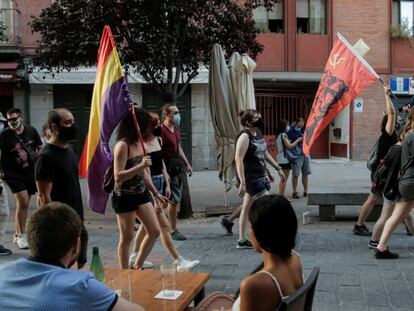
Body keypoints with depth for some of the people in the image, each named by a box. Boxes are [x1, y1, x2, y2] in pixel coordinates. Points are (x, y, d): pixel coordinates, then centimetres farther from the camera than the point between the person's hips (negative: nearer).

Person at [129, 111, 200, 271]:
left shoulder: (158, 140, 7)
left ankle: (135, 257, 29)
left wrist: (167, 184, 13)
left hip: (160, 182, 9)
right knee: (164, 225, -6)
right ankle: (179, 261, -3)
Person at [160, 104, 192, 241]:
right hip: (168, 167, -9)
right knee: (174, 199, -6)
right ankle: (173, 231, 3)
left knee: (174, 199, 14)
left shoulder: (176, 129, 12)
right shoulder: (161, 130, -17)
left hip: (177, 166, 9)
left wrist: (187, 164, 20)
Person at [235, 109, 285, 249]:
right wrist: (242, 182, -27)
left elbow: (265, 153, 22)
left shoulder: (258, 133, 11)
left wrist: (278, 168, 20)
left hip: (260, 176, 9)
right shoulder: (245, 136, -16)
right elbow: (239, 159, -22)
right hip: (251, 178, -9)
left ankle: (242, 240, 19)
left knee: (247, 208, 12)